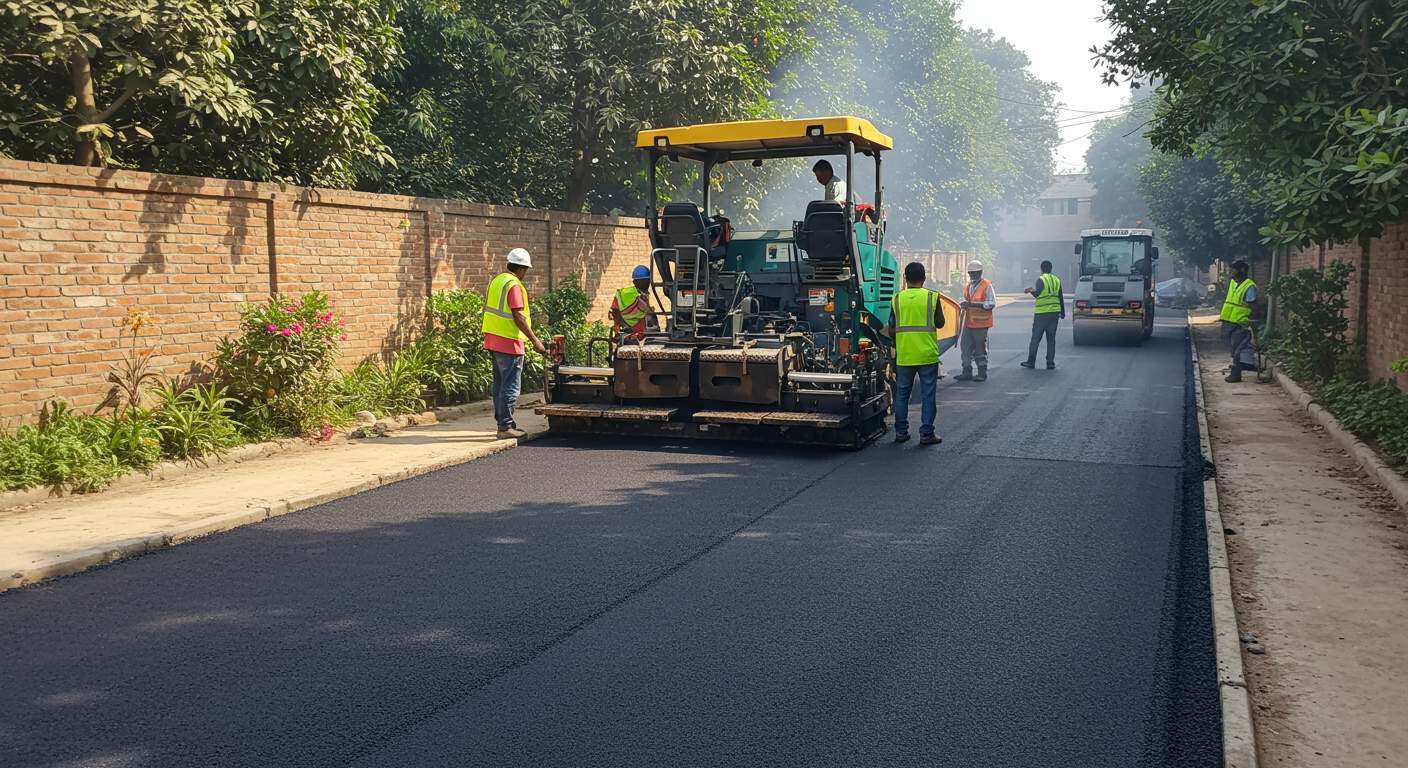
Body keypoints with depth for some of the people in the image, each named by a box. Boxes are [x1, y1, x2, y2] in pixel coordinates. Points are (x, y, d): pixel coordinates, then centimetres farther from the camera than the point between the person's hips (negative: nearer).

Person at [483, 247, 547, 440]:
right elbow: (518, 317, -20)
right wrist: (535, 341, -17)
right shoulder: (514, 285, -15)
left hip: (494, 340, 10)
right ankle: (506, 427, -5)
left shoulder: (496, 280, 13)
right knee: (511, 386, -5)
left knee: (500, 384, 15)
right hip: (509, 342, -10)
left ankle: (503, 422, 23)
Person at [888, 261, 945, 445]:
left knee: (901, 394, 13)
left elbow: (891, 330, 1)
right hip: (927, 354, -2)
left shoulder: (897, 299, -1)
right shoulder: (932, 297, -5)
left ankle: (901, 432, 16)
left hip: (904, 356, 2)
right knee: (928, 395, 5)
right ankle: (926, 434, 5)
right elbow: (940, 323, 3)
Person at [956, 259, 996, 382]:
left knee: (980, 348, 0)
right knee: (965, 346, 5)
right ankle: (967, 372, 14)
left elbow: (992, 303, -14)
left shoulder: (987, 285, -9)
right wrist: (964, 304, 1)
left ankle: (982, 373, 10)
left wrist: (974, 304, -22)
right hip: (969, 322, 6)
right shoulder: (967, 286, 13)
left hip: (981, 323, -6)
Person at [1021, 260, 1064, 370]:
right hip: (1055, 313, 4)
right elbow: (1061, 298, 12)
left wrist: (1031, 291, -1)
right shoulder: (1057, 280, 8)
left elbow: (1037, 294, -18)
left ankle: (1031, 362, 9)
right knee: (1051, 339, 8)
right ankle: (1050, 363, 6)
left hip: (1041, 313, -4)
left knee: (1035, 338, 4)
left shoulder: (1041, 279, -8)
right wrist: (1063, 313, 18)